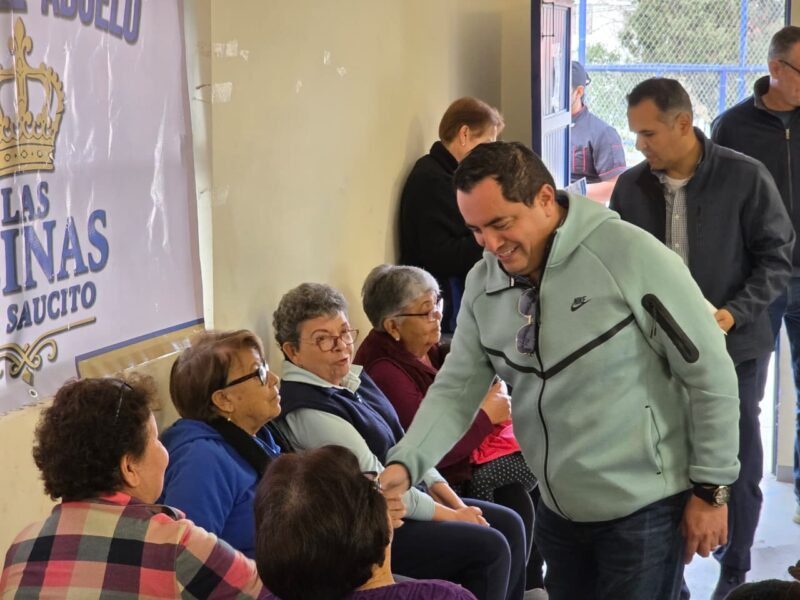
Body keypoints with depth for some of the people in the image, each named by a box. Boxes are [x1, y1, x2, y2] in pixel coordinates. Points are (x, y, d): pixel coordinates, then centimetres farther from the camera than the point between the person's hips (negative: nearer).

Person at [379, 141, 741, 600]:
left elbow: (711, 374, -15)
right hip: (558, 512, 6)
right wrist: (404, 465, -18)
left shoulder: (630, 254, -20)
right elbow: (457, 389, 0)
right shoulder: (484, 284, -1)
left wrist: (710, 489, -11)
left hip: (643, 509, -6)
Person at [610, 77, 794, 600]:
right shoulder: (631, 187, 0)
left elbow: (779, 257, -7)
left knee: (737, 465, 8)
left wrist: (733, 313, -18)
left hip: (734, 349, -2)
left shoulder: (745, 178, -10)